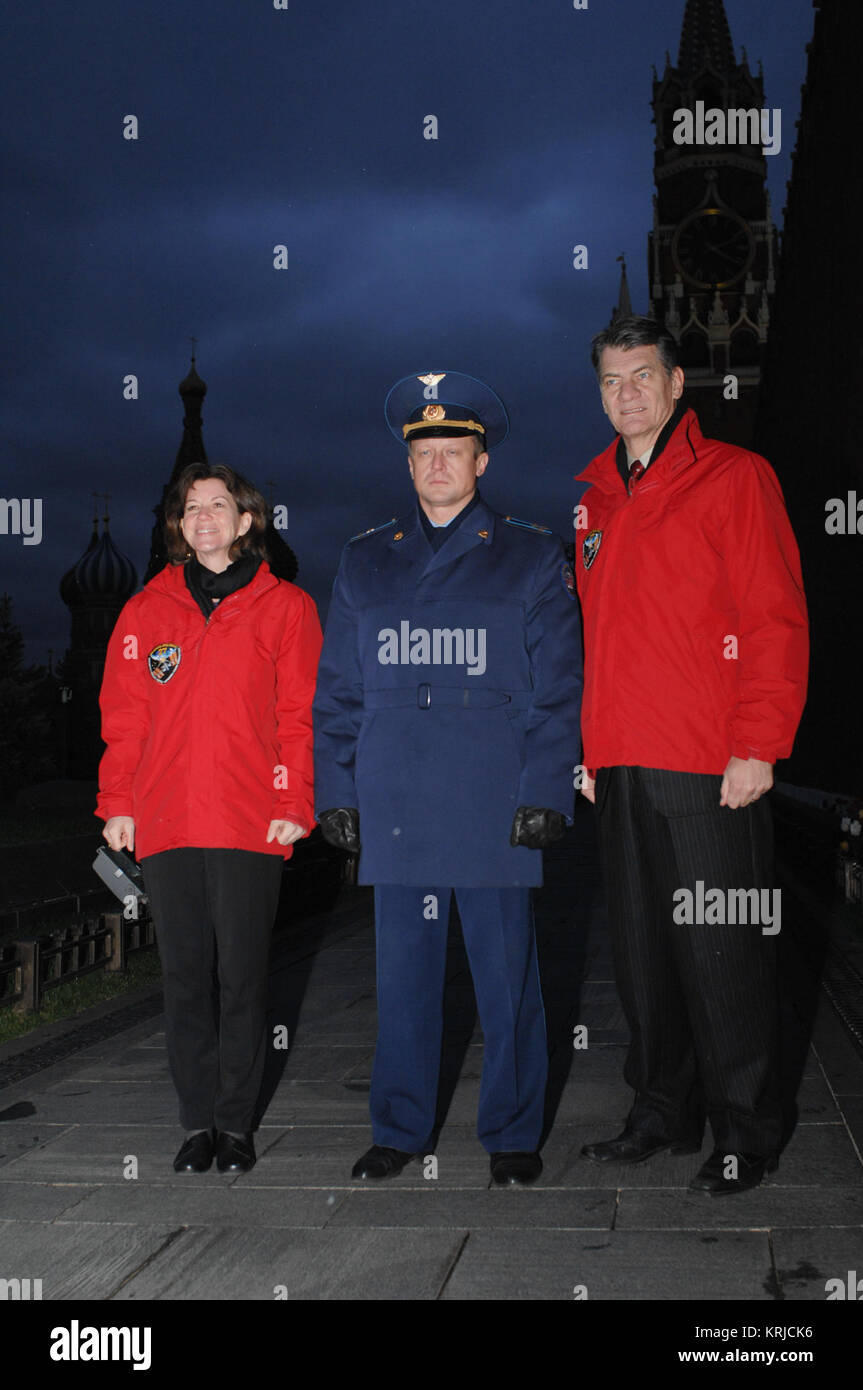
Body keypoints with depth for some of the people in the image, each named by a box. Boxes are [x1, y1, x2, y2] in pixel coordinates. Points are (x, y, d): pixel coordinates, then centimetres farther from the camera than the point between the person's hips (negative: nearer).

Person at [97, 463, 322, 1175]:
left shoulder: (285, 606, 6)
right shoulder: (147, 610, 13)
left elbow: (303, 715, 1)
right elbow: (124, 716, 12)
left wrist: (295, 805, -7)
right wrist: (118, 803, 4)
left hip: (251, 825, -2)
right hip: (166, 823, 2)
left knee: (242, 976, 2)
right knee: (186, 976, 6)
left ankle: (237, 1122, 14)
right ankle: (199, 1123, 15)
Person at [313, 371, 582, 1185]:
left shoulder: (532, 559, 6)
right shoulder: (365, 562, 13)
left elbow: (556, 691, 2)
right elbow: (337, 692, 13)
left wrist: (544, 796, -6)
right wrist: (335, 793, 6)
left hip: (496, 807, -2)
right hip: (394, 806, 2)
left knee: (505, 976, 3)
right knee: (402, 973, 8)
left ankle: (512, 1136, 17)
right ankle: (399, 1131, 22)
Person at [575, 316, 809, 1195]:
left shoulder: (733, 478, -2)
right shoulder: (591, 496, 16)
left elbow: (776, 621, -7)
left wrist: (758, 747, -13)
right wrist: (580, 745, 14)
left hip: (710, 769, -6)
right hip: (618, 764, 6)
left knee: (720, 951, -2)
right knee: (640, 948, 11)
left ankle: (744, 1134, 12)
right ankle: (661, 1114, 25)